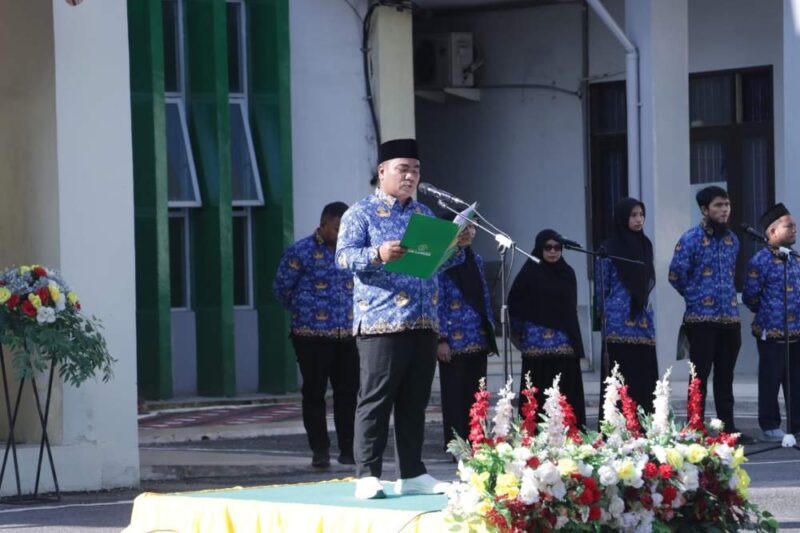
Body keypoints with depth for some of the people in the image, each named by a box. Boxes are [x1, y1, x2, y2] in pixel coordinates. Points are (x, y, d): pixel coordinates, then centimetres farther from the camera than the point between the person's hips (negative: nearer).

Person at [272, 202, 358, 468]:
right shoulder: (301, 252, -4)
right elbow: (282, 287, 3)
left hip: (348, 334, 4)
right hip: (312, 335, -4)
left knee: (348, 393, 3)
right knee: (314, 393, -1)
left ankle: (348, 449, 10)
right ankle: (320, 450, 6)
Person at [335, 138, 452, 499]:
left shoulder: (424, 214, 20)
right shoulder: (362, 213, 1)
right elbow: (344, 257, -10)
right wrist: (377, 255, -28)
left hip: (423, 323, 6)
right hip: (381, 322, -6)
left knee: (415, 401, 8)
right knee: (376, 400, -7)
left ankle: (413, 474, 13)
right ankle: (367, 476, -5)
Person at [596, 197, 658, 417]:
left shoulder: (645, 246, 12)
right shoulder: (609, 250, -5)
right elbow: (601, 289, 0)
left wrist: (644, 311, 15)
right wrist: (607, 315, 6)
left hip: (643, 323, 5)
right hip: (619, 325, -5)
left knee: (644, 378, 3)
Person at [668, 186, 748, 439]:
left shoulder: (732, 239, 12)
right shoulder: (691, 239, -8)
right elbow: (676, 275, -8)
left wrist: (728, 297, 14)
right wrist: (695, 297, 1)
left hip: (730, 317, 6)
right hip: (702, 318, -6)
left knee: (725, 377, 9)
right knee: (700, 377, -3)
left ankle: (728, 427, 14)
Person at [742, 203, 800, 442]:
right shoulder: (760, 261, -10)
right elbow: (750, 297, -7)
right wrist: (768, 314, 5)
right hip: (772, 333, -6)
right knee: (771, 380, 0)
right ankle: (770, 427, 8)